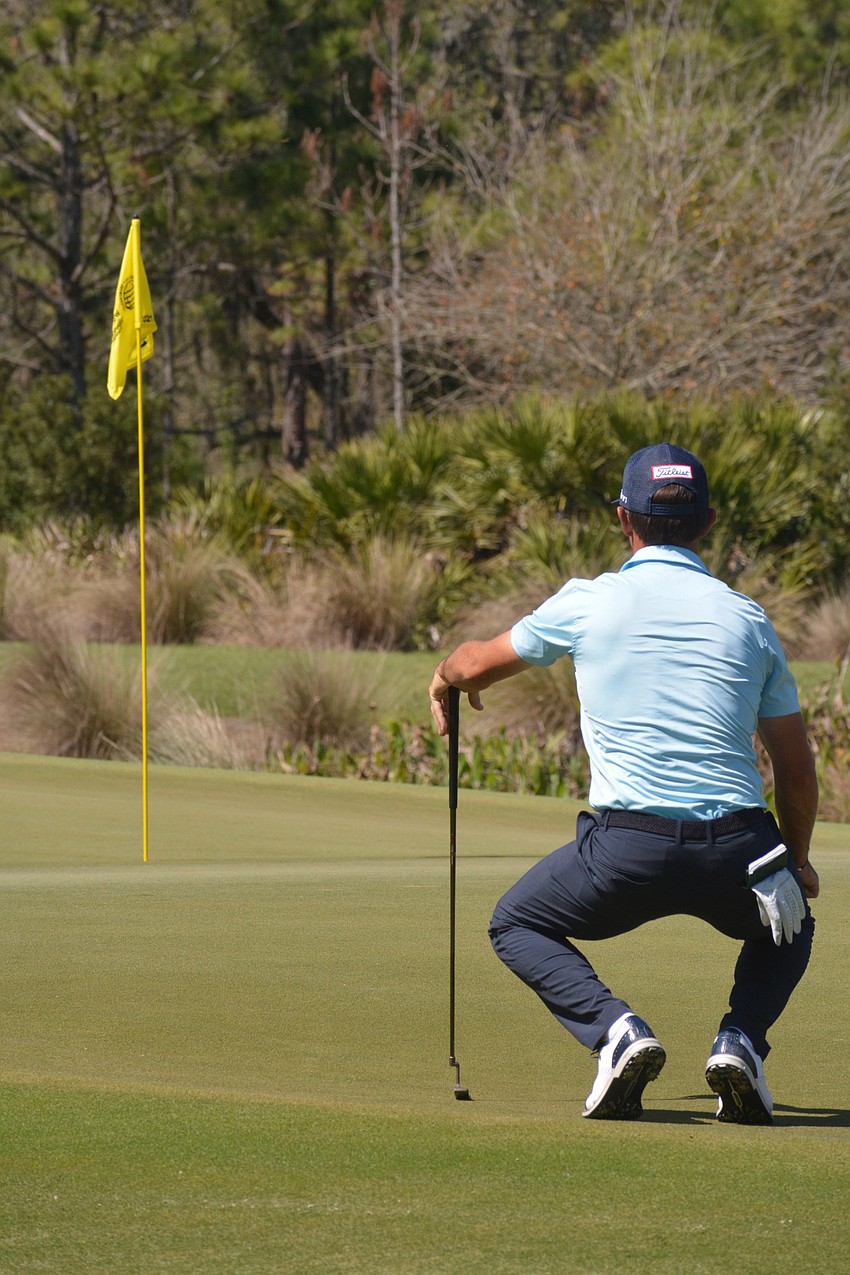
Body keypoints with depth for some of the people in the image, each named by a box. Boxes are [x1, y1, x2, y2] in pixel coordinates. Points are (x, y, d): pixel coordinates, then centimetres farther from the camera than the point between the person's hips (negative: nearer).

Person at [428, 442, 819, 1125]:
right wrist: (798, 858, 34)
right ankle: (741, 1038, 5)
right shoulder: (748, 619, 12)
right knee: (789, 924, 34)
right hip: (737, 850, 2)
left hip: (628, 845, -2)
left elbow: (479, 664, 22)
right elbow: (797, 768, 17)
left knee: (517, 925, 23)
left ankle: (617, 1030, -2)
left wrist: (445, 676, 46)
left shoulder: (588, 602, 5)